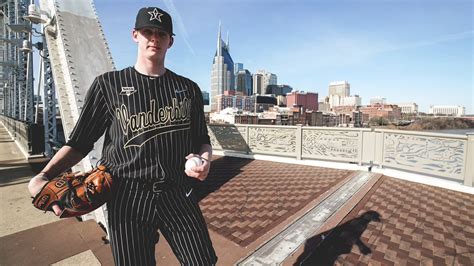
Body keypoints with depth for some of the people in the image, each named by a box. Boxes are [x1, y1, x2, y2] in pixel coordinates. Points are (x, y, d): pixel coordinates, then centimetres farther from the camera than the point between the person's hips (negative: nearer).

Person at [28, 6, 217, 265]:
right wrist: (42, 177, -10)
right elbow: (79, 142, 5)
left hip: (179, 195, 2)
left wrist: (204, 159, -8)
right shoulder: (109, 84, 4)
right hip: (126, 199, -1)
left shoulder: (189, 88, 8)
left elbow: (202, 141, 12)